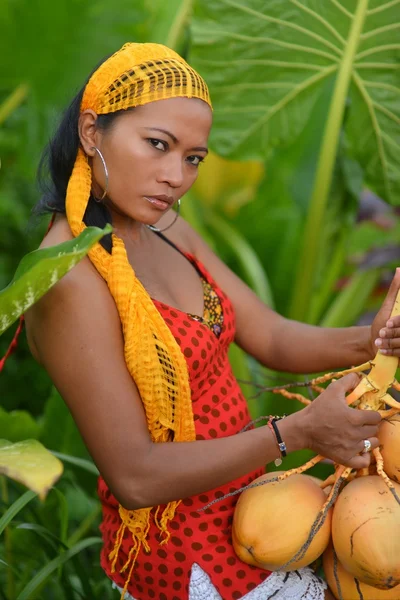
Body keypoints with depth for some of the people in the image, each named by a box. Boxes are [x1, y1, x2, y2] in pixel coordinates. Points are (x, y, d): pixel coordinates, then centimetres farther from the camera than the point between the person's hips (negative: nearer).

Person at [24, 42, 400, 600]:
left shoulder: (167, 231, 0)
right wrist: (295, 433, -30)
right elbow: (135, 476, -26)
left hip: (239, 503, 7)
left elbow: (272, 337, -2)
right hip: (188, 548, -7)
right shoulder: (71, 277, -25)